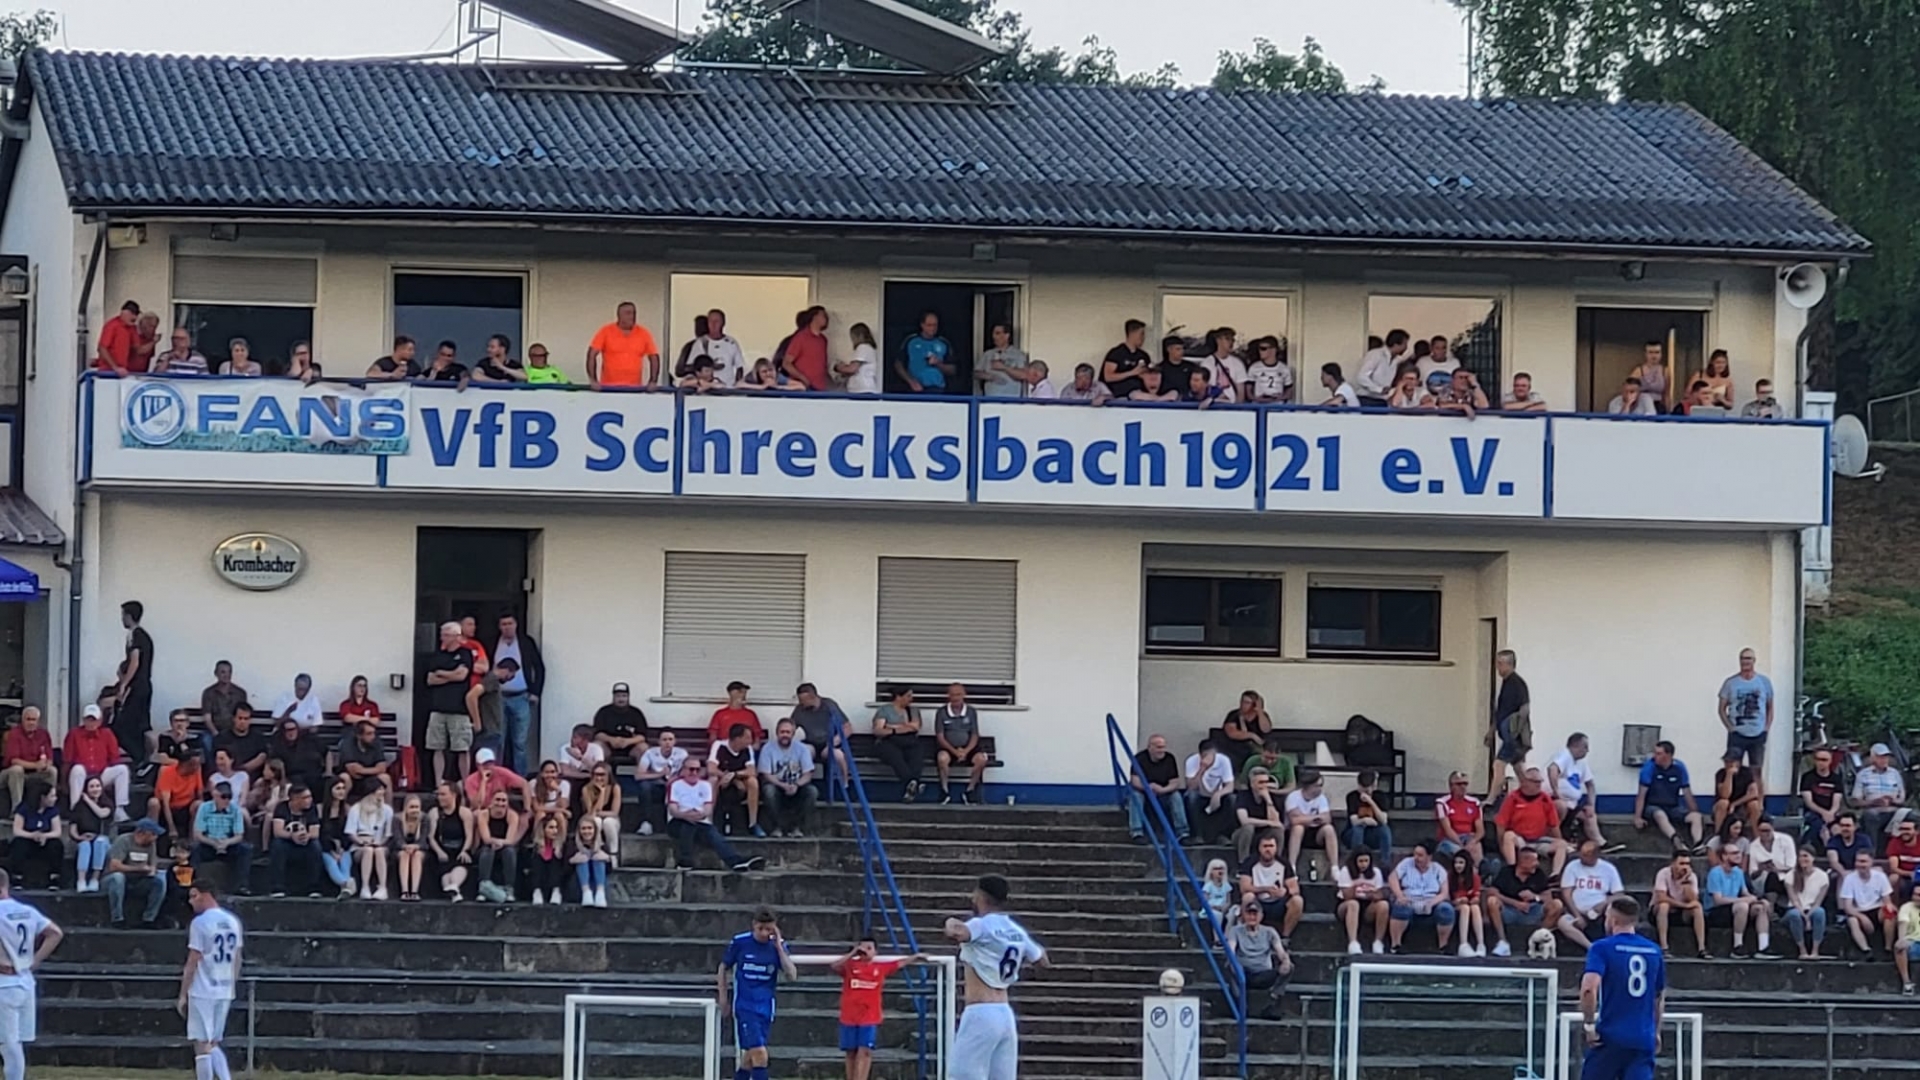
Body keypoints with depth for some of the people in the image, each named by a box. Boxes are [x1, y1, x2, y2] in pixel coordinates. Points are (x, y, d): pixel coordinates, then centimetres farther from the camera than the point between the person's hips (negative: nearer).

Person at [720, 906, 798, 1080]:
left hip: (765, 1007, 3)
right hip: (743, 1007, -3)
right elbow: (723, 968, 9)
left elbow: (792, 976, -10)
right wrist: (723, 999, 8)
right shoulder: (739, 942, -6)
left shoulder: (778, 945, -1)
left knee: (750, 1055, 12)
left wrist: (779, 947, -16)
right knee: (759, 1053, -16)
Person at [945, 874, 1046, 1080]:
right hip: (1005, 1015, 7)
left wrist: (951, 923, -9)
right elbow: (1041, 960, 26)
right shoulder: (1016, 931, 12)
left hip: (980, 1015, -7)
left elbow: (955, 934, -32)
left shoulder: (982, 926, -10)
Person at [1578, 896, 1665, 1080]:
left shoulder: (1602, 948, -5)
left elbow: (1589, 989, -21)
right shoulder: (1654, 951, 11)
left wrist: (1588, 1024, -10)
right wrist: (1656, 1032, 33)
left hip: (1611, 1037, -4)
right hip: (1644, 1041, 4)